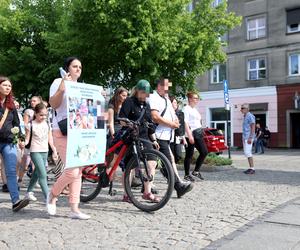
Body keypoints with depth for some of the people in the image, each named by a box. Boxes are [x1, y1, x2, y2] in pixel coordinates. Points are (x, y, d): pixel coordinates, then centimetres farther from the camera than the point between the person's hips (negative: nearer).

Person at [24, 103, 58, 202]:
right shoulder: (31, 125, -6)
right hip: (35, 152, -6)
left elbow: (50, 139, 15)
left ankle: (29, 192, 32)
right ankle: (47, 196, -13)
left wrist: (54, 150, 15)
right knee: (43, 174, -14)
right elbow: (27, 139, -5)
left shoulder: (47, 124, 8)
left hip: (45, 152, 6)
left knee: (37, 173, 16)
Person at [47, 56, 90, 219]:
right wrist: (62, 87, -23)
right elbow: (53, 104, -12)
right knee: (72, 171, -15)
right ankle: (52, 195, 13)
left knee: (78, 171, 4)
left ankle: (74, 209, 9)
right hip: (63, 131, -7)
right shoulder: (59, 82, 0)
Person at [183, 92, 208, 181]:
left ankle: (196, 171, 15)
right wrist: (189, 135, -22)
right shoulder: (186, 109, -7)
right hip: (191, 134, -9)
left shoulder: (195, 109, 20)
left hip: (198, 133, 9)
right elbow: (185, 122, -16)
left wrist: (201, 132, 20)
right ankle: (187, 174, 8)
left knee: (204, 152, 4)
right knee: (189, 155, -2)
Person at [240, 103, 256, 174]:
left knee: (248, 152, -12)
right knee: (246, 153, 9)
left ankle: (252, 169, -8)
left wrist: (250, 138, -23)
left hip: (248, 137, -10)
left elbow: (253, 128, -17)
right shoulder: (245, 117, 17)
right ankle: (250, 168, 13)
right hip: (245, 137, 10)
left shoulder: (250, 116, -12)